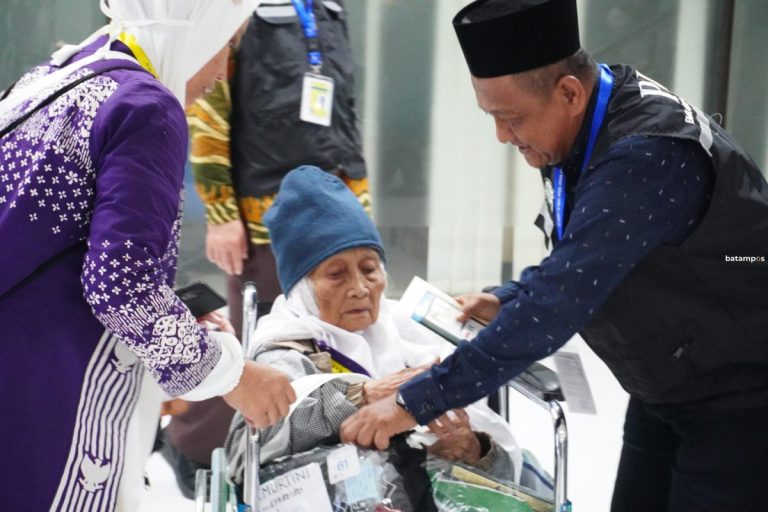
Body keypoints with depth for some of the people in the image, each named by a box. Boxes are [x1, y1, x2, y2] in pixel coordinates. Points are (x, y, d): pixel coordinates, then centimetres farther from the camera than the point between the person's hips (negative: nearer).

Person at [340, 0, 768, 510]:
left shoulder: (645, 156, -30)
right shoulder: (583, 129, -2)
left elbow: (558, 304, -35)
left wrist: (417, 402, -33)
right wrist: (507, 302, -2)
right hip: (667, 388, 8)